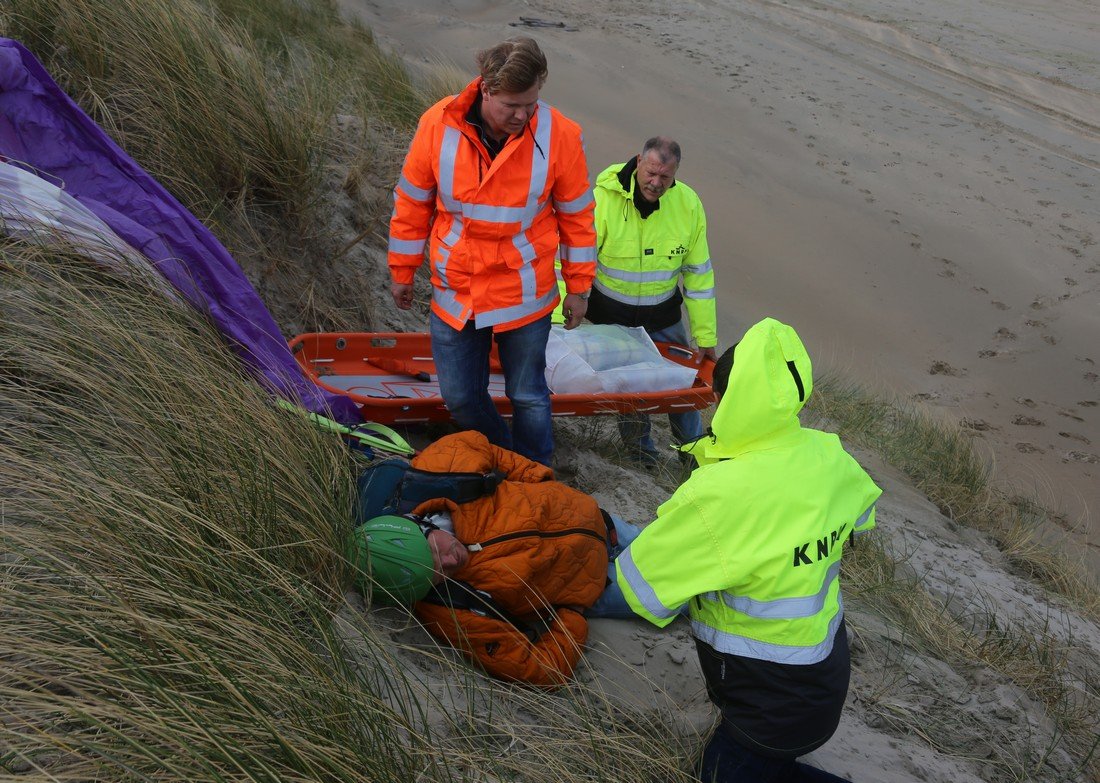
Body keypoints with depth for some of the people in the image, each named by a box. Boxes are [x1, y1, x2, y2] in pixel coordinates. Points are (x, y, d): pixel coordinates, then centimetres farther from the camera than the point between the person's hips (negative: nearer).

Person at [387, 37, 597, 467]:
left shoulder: (559, 134, -15)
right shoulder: (438, 125, -13)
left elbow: (576, 216, -1)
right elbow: (412, 205, 1)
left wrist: (578, 287, 5)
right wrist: (402, 274, 9)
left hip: (525, 297, -1)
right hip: (454, 293, 2)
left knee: (528, 399, 11)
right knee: (460, 399, 11)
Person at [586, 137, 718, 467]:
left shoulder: (688, 203, -10)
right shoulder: (604, 197, -21)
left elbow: (698, 273, -3)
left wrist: (705, 337, -1)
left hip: (663, 317, 3)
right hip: (611, 316, -2)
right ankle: (641, 453, 31)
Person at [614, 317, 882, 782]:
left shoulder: (716, 498, -32)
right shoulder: (828, 457, -10)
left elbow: (640, 589, -18)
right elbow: (860, 515, 14)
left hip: (774, 708, -8)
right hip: (827, 671, 8)